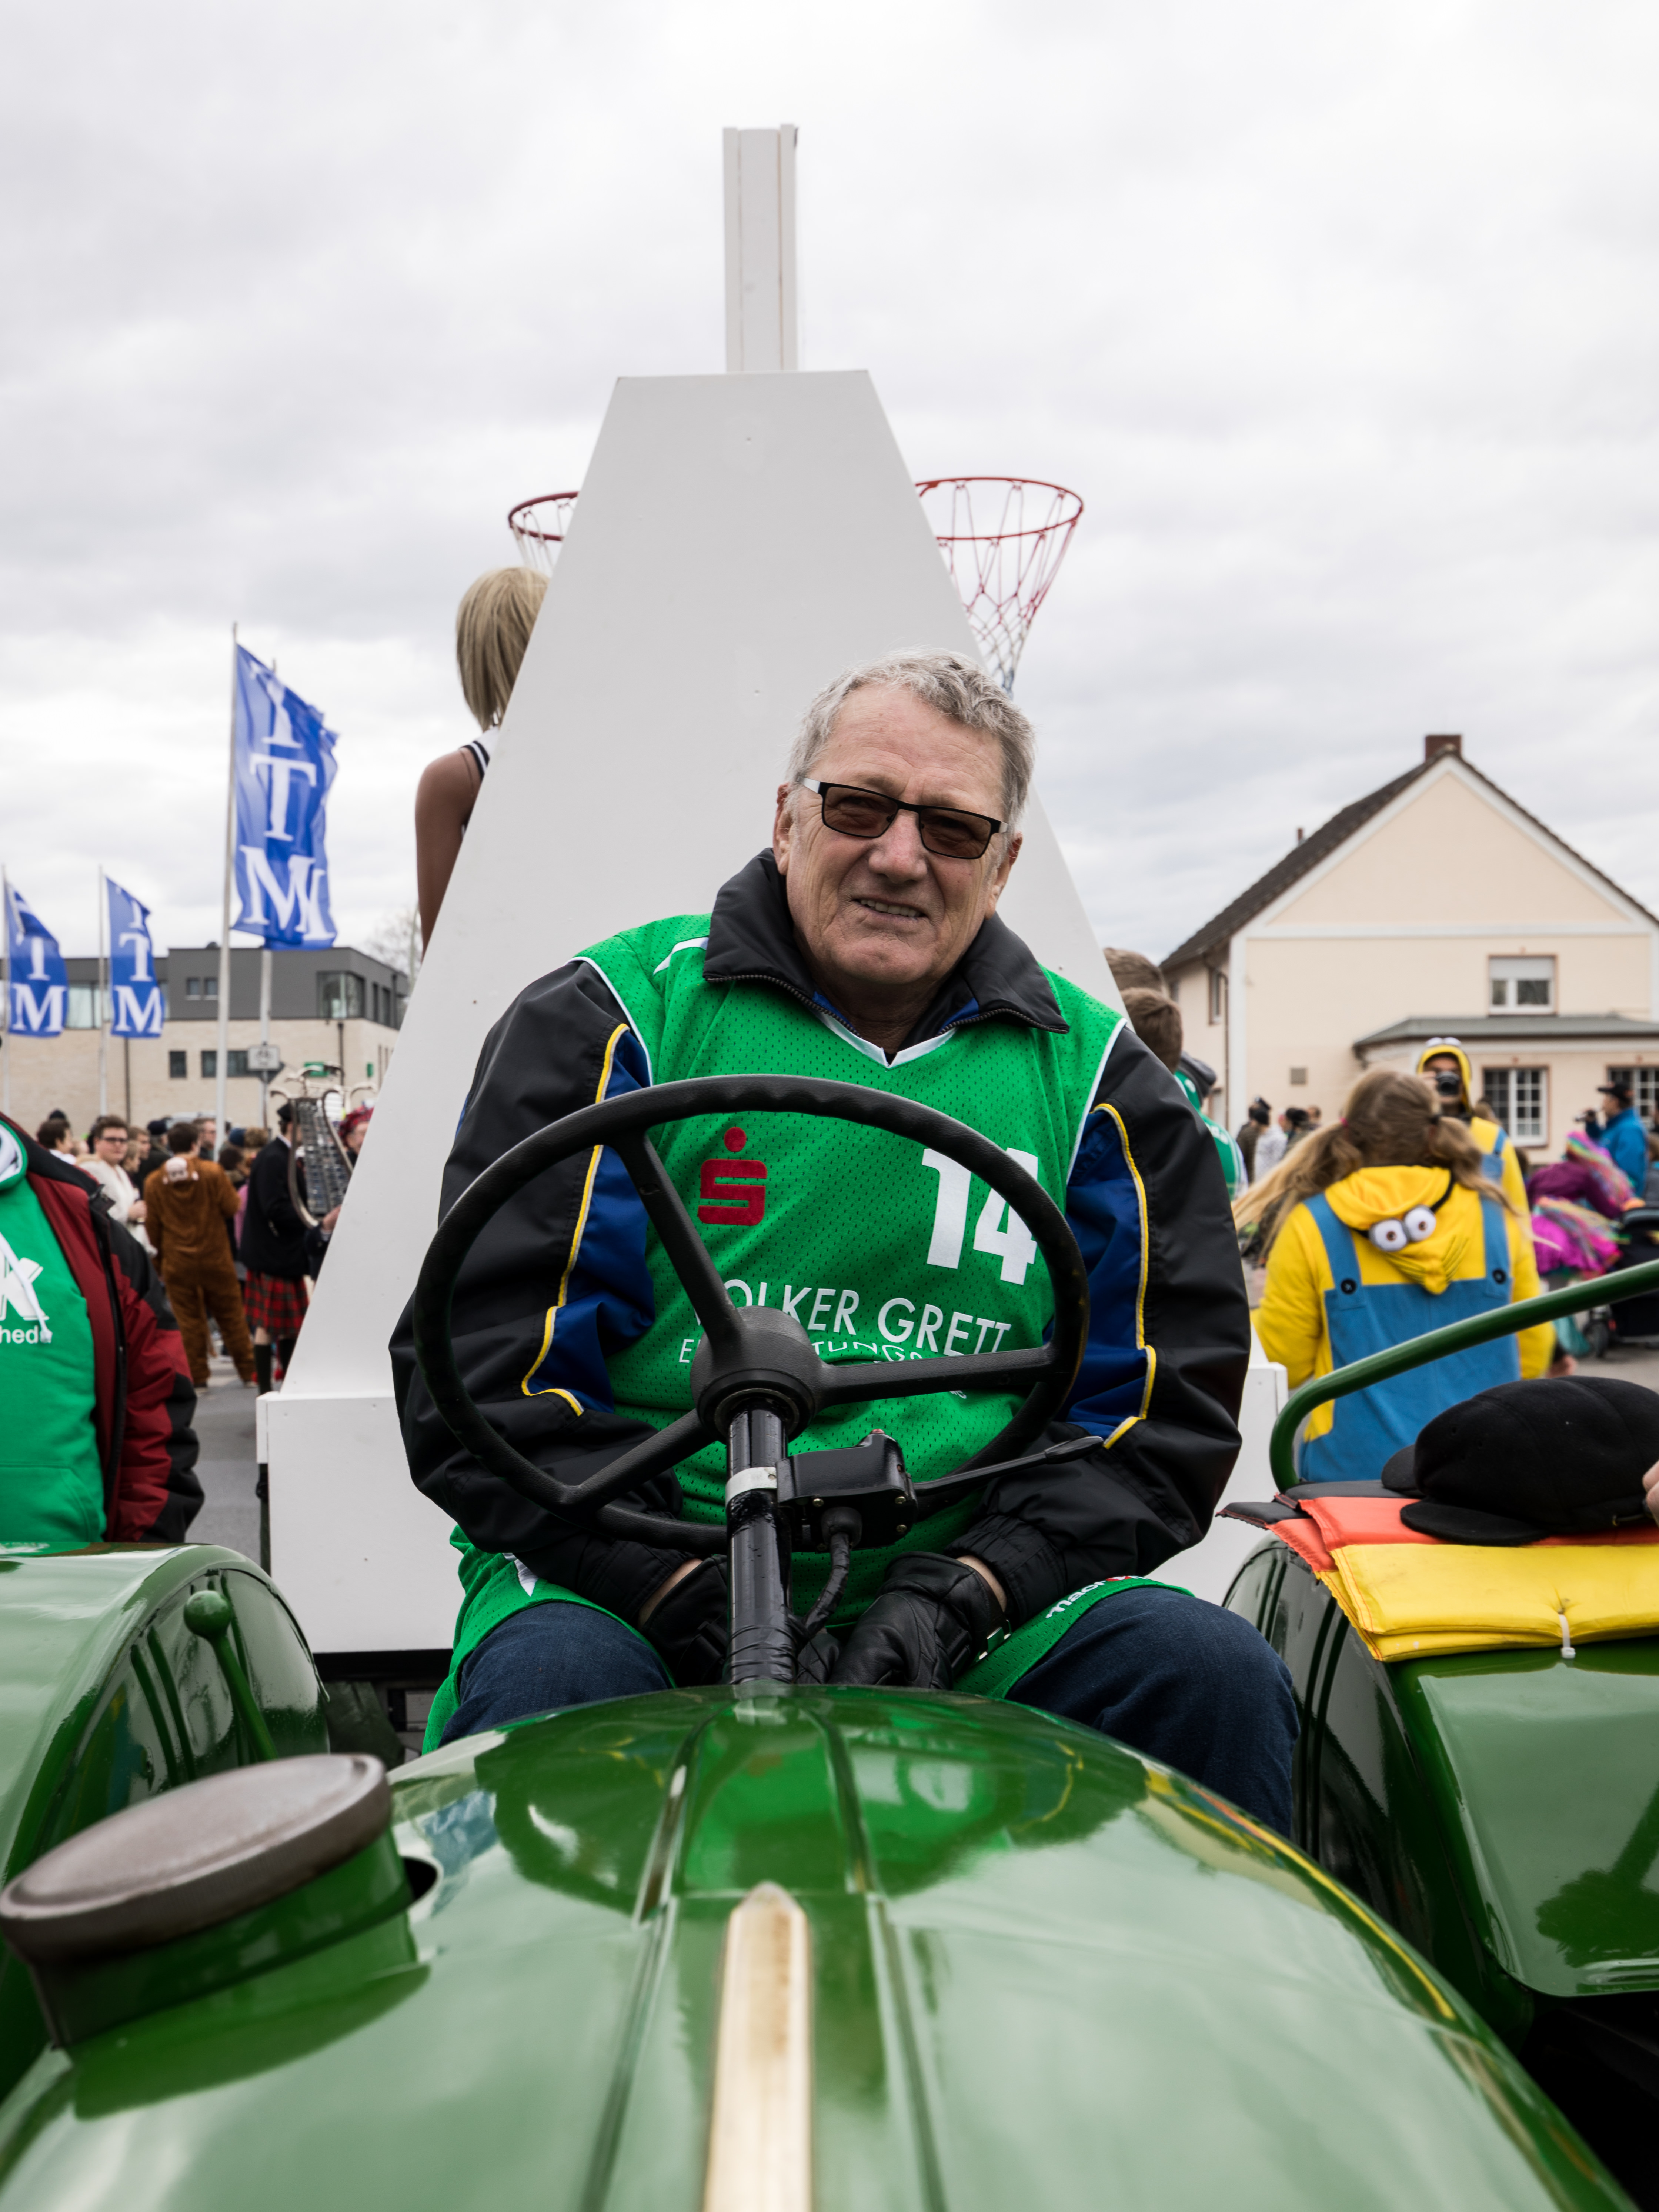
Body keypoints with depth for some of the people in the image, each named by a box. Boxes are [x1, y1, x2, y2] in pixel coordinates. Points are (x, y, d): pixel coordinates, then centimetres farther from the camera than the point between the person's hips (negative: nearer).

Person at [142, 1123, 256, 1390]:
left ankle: (197, 1376, 8)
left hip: (177, 1261, 1)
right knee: (231, 1315, 9)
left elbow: (153, 1226, 5)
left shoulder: (155, 1182, -1)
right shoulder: (213, 1173, -9)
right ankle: (249, 1371, 14)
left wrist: (161, 1257, 17)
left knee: (188, 1320, 7)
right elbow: (231, 1208, -5)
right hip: (215, 1258, -1)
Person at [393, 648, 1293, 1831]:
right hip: (628, 1583, -1)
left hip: (976, 1609, 2)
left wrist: (960, 1589, -10)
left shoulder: (1086, 1070, 9)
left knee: (1214, 1674, -22)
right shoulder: (615, 1021, 1)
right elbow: (483, 1373, -3)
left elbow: (1169, 1402, 6)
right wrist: (693, 1595, -16)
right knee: (550, 1681, -33)